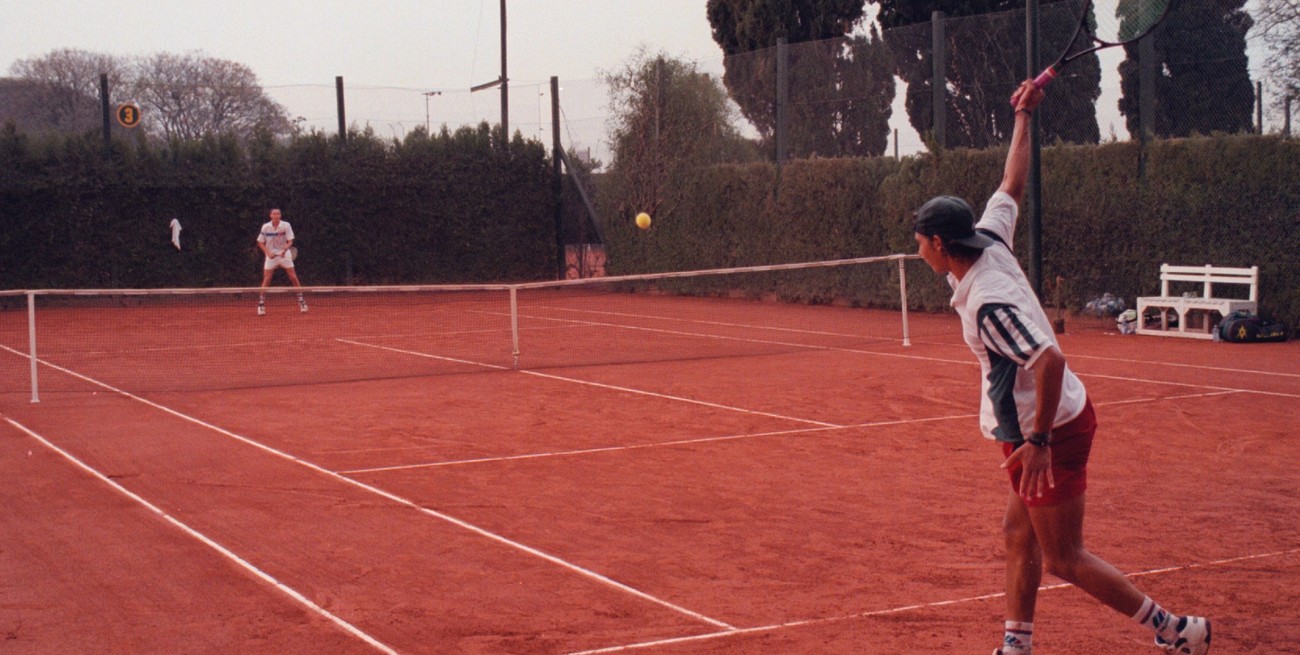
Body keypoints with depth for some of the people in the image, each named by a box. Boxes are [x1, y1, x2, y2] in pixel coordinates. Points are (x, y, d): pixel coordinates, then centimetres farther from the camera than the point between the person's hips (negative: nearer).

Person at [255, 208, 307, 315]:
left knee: (293, 277, -3)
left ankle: (302, 301, 7)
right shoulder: (265, 227, -7)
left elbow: (290, 241, -9)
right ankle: (261, 304, 1)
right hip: (271, 255, 0)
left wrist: (285, 249, -29)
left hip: (284, 254, 0)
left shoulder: (286, 225, -9)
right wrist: (268, 253, -14)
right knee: (266, 279, -6)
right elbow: (260, 243, 0)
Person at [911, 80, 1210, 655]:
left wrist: (1039, 442, -30)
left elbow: (1051, 360, -33)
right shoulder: (991, 244, -1)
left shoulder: (988, 304, -26)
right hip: (1045, 424, 10)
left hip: (1051, 432, -10)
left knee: (1064, 559, -1)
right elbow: (1012, 186, 14)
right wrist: (1022, 118, 24)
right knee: (1019, 537, 14)